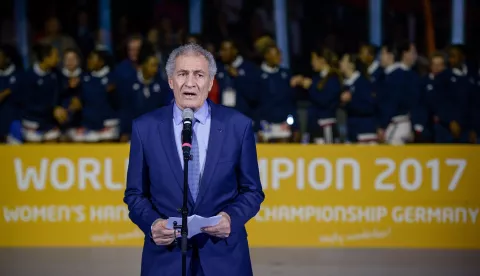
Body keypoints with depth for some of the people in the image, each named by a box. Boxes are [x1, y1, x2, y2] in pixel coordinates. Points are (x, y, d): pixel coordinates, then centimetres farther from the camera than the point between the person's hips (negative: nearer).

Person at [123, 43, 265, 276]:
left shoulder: (238, 125, -2)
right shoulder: (145, 128, -1)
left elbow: (252, 191, 4)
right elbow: (135, 194, 5)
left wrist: (232, 218, -14)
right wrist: (151, 223, -14)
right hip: (166, 257, 0)